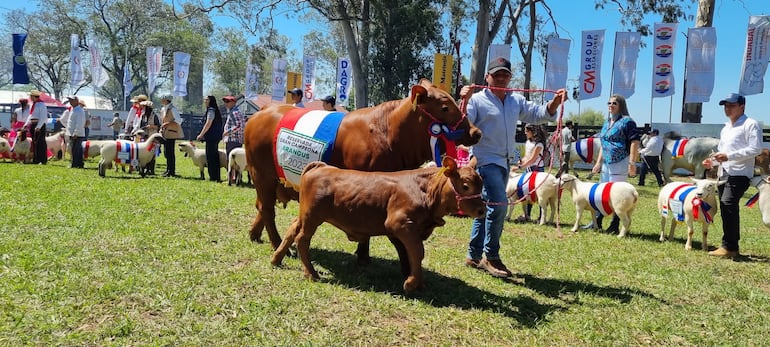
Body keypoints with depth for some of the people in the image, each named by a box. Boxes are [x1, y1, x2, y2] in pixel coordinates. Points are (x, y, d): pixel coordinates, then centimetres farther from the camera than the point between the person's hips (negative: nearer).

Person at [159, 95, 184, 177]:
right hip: (165, 133, 9)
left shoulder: (172, 109, -12)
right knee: (166, 152, 12)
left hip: (171, 133, -9)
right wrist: (162, 128, 12)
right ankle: (169, 170, 21)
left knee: (169, 152, -8)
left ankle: (171, 171, -4)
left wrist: (168, 123, -22)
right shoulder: (163, 109, 15)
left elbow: (178, 120, -18)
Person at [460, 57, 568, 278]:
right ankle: (491, 257, -10)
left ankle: (474, 256, 21)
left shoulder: (516, 102, 14)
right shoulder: (478, 100, -5)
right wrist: (464, 101, -30)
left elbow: (538, 114, 13)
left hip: (505, 163, 8)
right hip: (485, 160, -7)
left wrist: (555, 102, -4)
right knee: (499, 204, -20)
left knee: (486, 209, 12)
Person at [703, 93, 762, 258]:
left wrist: (729, 156, -20)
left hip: (740, 174, -9)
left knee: (728, 204, -22)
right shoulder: (726, 128, 23)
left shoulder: (750, 124, -4)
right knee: (728, 209, 10)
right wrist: (712, 161, 8)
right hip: (724, 174, 9)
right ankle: (732, 247, 18)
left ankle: (729, 246, -18)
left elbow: (756, 149, -15)